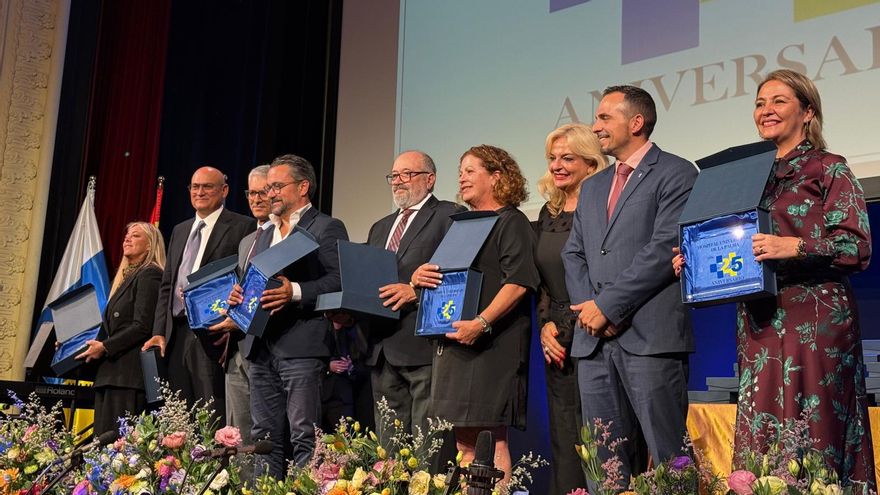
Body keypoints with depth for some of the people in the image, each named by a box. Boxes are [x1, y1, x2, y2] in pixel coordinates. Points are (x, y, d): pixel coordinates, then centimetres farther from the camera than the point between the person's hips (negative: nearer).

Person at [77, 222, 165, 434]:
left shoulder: (150, 275, -5)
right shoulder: (126, 277, 23)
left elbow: (142, 327, -14)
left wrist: (105, 347, -12)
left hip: (129, 370, -9)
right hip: (110, 371, 9)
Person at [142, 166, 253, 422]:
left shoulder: (242, 227, -1)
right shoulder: (179, 230, 21)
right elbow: (166, 285, 20)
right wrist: (159, 332, 11)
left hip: (214, 337, -7)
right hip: (177, 336, 7)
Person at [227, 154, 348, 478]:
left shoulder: (327, 228, -2)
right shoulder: (267, 234, 24)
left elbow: (338, 280, -14)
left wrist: (295, 292, -25)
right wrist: (239, 294, 7)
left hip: (300, 347, -8)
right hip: (261, 346, 8)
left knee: (304, 437, -6)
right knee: (264, 437, 11)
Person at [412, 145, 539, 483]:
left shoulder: (511, 222, -2)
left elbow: (519, 282, -15)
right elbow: (445, 278, 27)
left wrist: (481, 323, -24)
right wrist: (420, 277, 3)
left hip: (491, 343, -8)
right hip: (453, 343, 8)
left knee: (492, 439, -9)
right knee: (464, 441, 7)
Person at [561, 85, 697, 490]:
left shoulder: (676, 174, 0)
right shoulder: (593, 187, 23)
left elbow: (665, 248, -11)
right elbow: (573, 254, 18)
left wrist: (608, 305, -12)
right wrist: (588, 306, -1)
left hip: (650, 335, -7)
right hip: (593, 339, 7)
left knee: (668, 459, -4)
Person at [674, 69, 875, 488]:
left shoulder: (830, 169, 2)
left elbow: (857, 246, -8)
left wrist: (794, 246, -22)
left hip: (814, 321, -5)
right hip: (759, 324, 5)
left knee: (812, 442, -7)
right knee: (760, 443, 3)